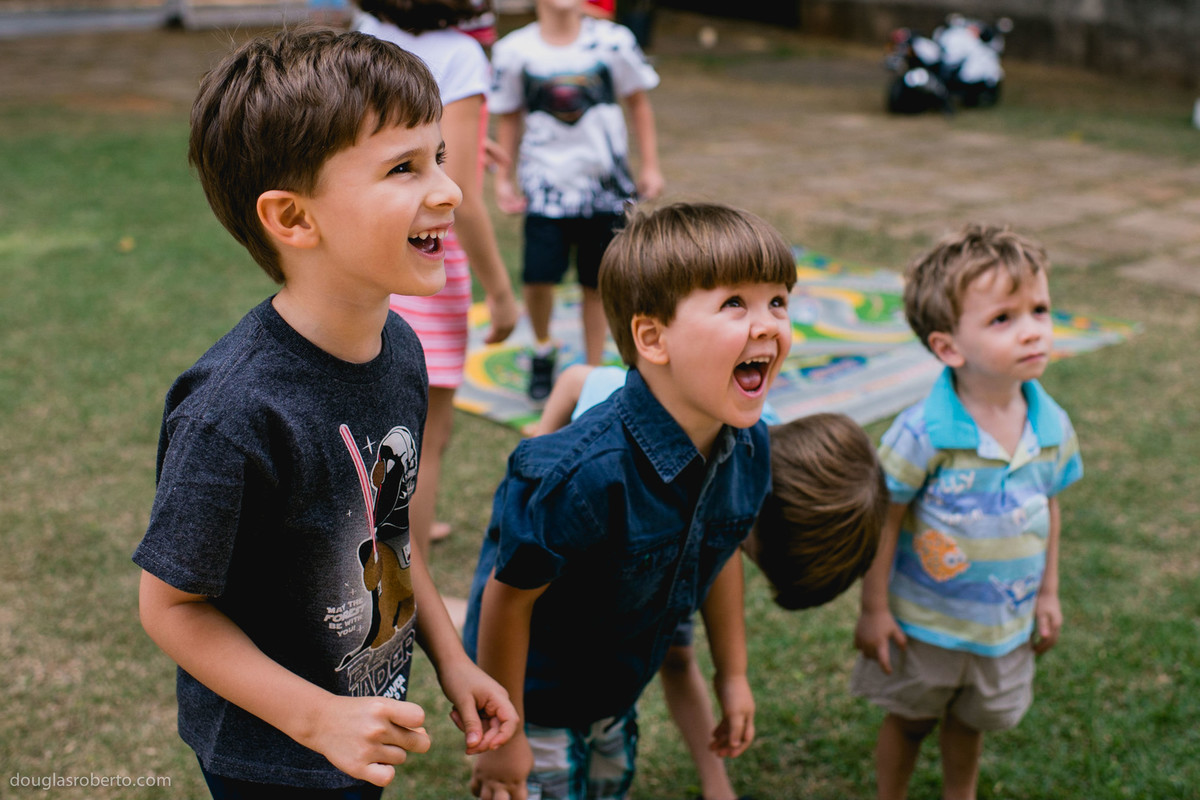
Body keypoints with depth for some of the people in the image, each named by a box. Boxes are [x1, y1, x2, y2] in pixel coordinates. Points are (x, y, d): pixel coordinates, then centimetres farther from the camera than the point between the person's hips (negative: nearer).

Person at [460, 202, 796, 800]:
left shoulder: (748, 445, -14)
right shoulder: (582, 474, -37)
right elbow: (509, 597, -25)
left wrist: (733, 674, 13)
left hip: (618, 694, 7)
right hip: (537, 699, -7)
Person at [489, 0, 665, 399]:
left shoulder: (613, 41, -5)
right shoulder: (514, 51, -4)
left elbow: (638, 102, 7)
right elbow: (509, 118, 7)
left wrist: (649, 167, 5)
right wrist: (503, 179, 6)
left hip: (605, 184, 1)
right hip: (545, 185, 0)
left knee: (596, 283, 6)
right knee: (537, 276, -10)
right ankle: (543, 348, 21)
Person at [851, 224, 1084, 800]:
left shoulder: (1052, 427, -12)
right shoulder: (922, 433, -28)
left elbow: (1047, 508, 4)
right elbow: (883, 520, -19)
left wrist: (1048, 593, 11)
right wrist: (874, 609, -13)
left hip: (1007, 623, 4)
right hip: (925, 621, -4)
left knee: (970, 721, 26)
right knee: (910, 721, 19)